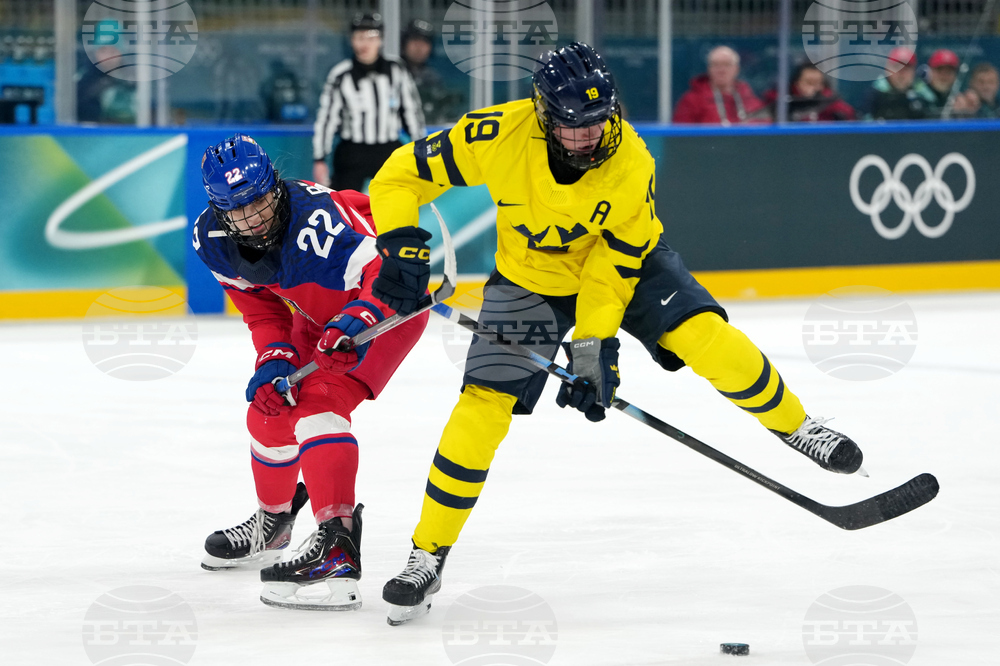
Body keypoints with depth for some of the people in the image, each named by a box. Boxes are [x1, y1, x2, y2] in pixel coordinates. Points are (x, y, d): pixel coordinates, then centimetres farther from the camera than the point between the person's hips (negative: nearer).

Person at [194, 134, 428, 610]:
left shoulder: (313, 220, -39)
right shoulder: (212, 240, -15)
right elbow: (261, 308, -3)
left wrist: (358, 321, -58)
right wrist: (274, 358, -19)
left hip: (388, 306, -8)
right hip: (321, 314, 8)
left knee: (318, 403, -27)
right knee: (269, 409, 10)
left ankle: (337, 548, -37)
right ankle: (272, 522, 41)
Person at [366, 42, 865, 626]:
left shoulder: (630, 166, -29)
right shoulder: (498, 136, -30)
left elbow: (612, 265, -23)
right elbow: (402, 176, -20)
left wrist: (595, 348, -28)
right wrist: (402, 246, -33)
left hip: (627, 256, 0)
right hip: (530, 276, 0)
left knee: (704, 336, -22)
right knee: (483, 407, -11)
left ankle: (794, 425, 4)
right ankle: (427, 555, 1)